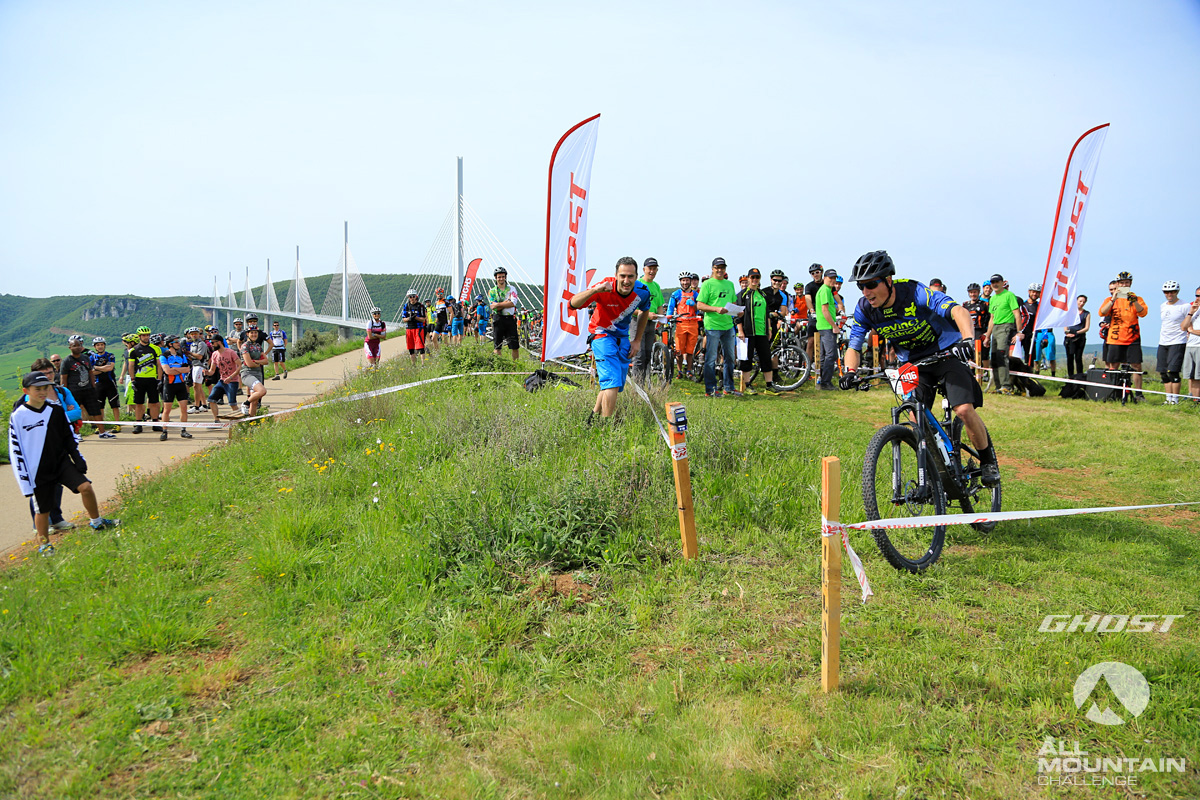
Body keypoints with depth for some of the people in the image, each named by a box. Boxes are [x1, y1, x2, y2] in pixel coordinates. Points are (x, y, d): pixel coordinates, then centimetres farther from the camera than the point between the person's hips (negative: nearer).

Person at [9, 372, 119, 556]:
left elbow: (69, 437, 12)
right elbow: (15, 449, -7)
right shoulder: (18, 416, -10)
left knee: (85, 486, -15)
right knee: (42, 509, 6)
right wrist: (24, 477, -9)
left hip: (62, 461, 3)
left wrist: (78, 459, 6)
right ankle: (44, 544, 28)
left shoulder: (56, 410, 1)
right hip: (39, 470, -3)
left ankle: (97, 522, 6)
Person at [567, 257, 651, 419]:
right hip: (602, 334, -5)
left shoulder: (642, 291, -14)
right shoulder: (605, 288, -27)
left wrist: (637, 340, 8)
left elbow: (644, 312, 10)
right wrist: (595, 290, -53)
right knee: (612, 383, -20)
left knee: (618, 386, 11)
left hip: (623, 337, 5)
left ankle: (594, 415, 33)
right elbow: (573, 304, -37)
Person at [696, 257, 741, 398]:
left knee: (730, 357, 11)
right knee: (711, 358, -3)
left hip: (728, 325, 6)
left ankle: (729, 388, 21)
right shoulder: (707, 284, -3)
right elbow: (699, 305, -9)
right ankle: (710, 389, 4)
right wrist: (716, 309, -21)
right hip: (712, 325, -6)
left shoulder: (730, 284, 16)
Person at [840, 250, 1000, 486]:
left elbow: (958, 311, -38)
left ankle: (988, 461, 7)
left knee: (964, 410, -18)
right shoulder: (864, 308, -14)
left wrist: (967, 339, -57)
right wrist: (850, 371, -31)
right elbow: (854, 346, -9)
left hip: (946, 351, -4)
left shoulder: (914, 293, -28)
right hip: (913, 361, 4)